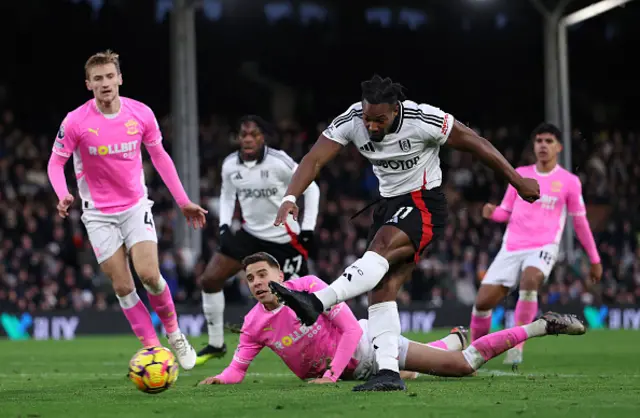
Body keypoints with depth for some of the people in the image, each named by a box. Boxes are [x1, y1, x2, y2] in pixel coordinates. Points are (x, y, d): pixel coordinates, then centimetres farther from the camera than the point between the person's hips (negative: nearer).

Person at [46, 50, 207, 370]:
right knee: (123, 286, -5)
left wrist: (183, 201, 8)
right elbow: (56, 163, -4)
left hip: (136, 205, 1)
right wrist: (63, 195, -24)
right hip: (99, 214, -1)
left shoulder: (141, 114, -7)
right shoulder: (75, 122, -14)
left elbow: (159, 157, 7)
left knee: (148, 274, -16)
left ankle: (174, 333, 9)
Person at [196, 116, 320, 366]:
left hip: (285, 239, -5)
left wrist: (308, 229, -10)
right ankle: (215, 344, 9)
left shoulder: (278, 162, -18)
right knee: (210, 279, -6)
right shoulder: (230, 165, -4)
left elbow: (311, 188, -8)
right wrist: (224, 225, 1)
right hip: (250, 234, 5)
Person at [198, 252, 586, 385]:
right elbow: (239, 366, -3)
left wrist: (332, 374, -32)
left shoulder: (309, 287, -26)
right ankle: (455, 339, 56)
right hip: (353, 371, 5)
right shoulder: (253, 325, -13)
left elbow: (350, 328, -25)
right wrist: (222, 377, -26)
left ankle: (542, 326, 3)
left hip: (367, 345, -5)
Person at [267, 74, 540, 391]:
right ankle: (389, 373, -9)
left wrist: (518, 181, -5)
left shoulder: (423, 121, -22)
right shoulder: (351, 121, -10)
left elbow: (476, 144, -11)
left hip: (424, 203, -6)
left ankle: (316, 303, -46)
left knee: (381, 248, -31)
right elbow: (313, 160, -16)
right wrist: (290, 198, -34)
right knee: (383, 287, -6)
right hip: (389, 204, 6)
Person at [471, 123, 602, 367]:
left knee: (530, 279, -37)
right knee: (483, 302, -9)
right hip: (511, 248, 3)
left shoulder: (569, 182, 4)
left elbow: (580, 222, 12)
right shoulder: (520, 174, 11)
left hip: (543, 248, -3)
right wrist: (492, 213, -8)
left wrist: (594, 259, 14)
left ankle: (517, 345, -31)